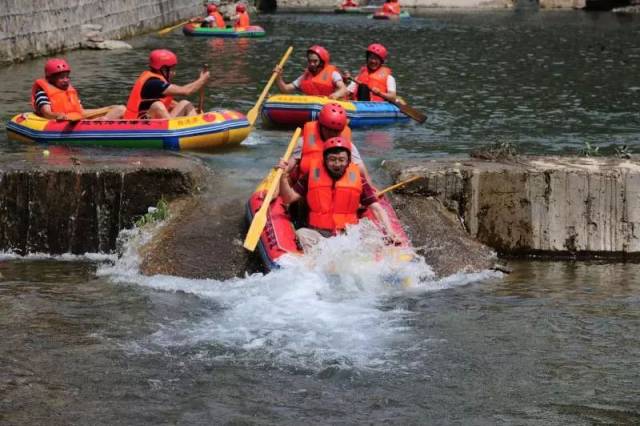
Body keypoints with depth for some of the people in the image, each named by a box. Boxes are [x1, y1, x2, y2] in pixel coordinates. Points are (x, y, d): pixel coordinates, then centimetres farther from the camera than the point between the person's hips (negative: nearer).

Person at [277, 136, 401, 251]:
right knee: (301, 234, -32)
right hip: (317, 232, 0)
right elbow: (289, 198, 10)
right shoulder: (313, 175, 9)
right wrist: (284, 176, -7)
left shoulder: (357, 178, 8)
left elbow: (377, 209, 6)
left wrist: (389, 231, -10)